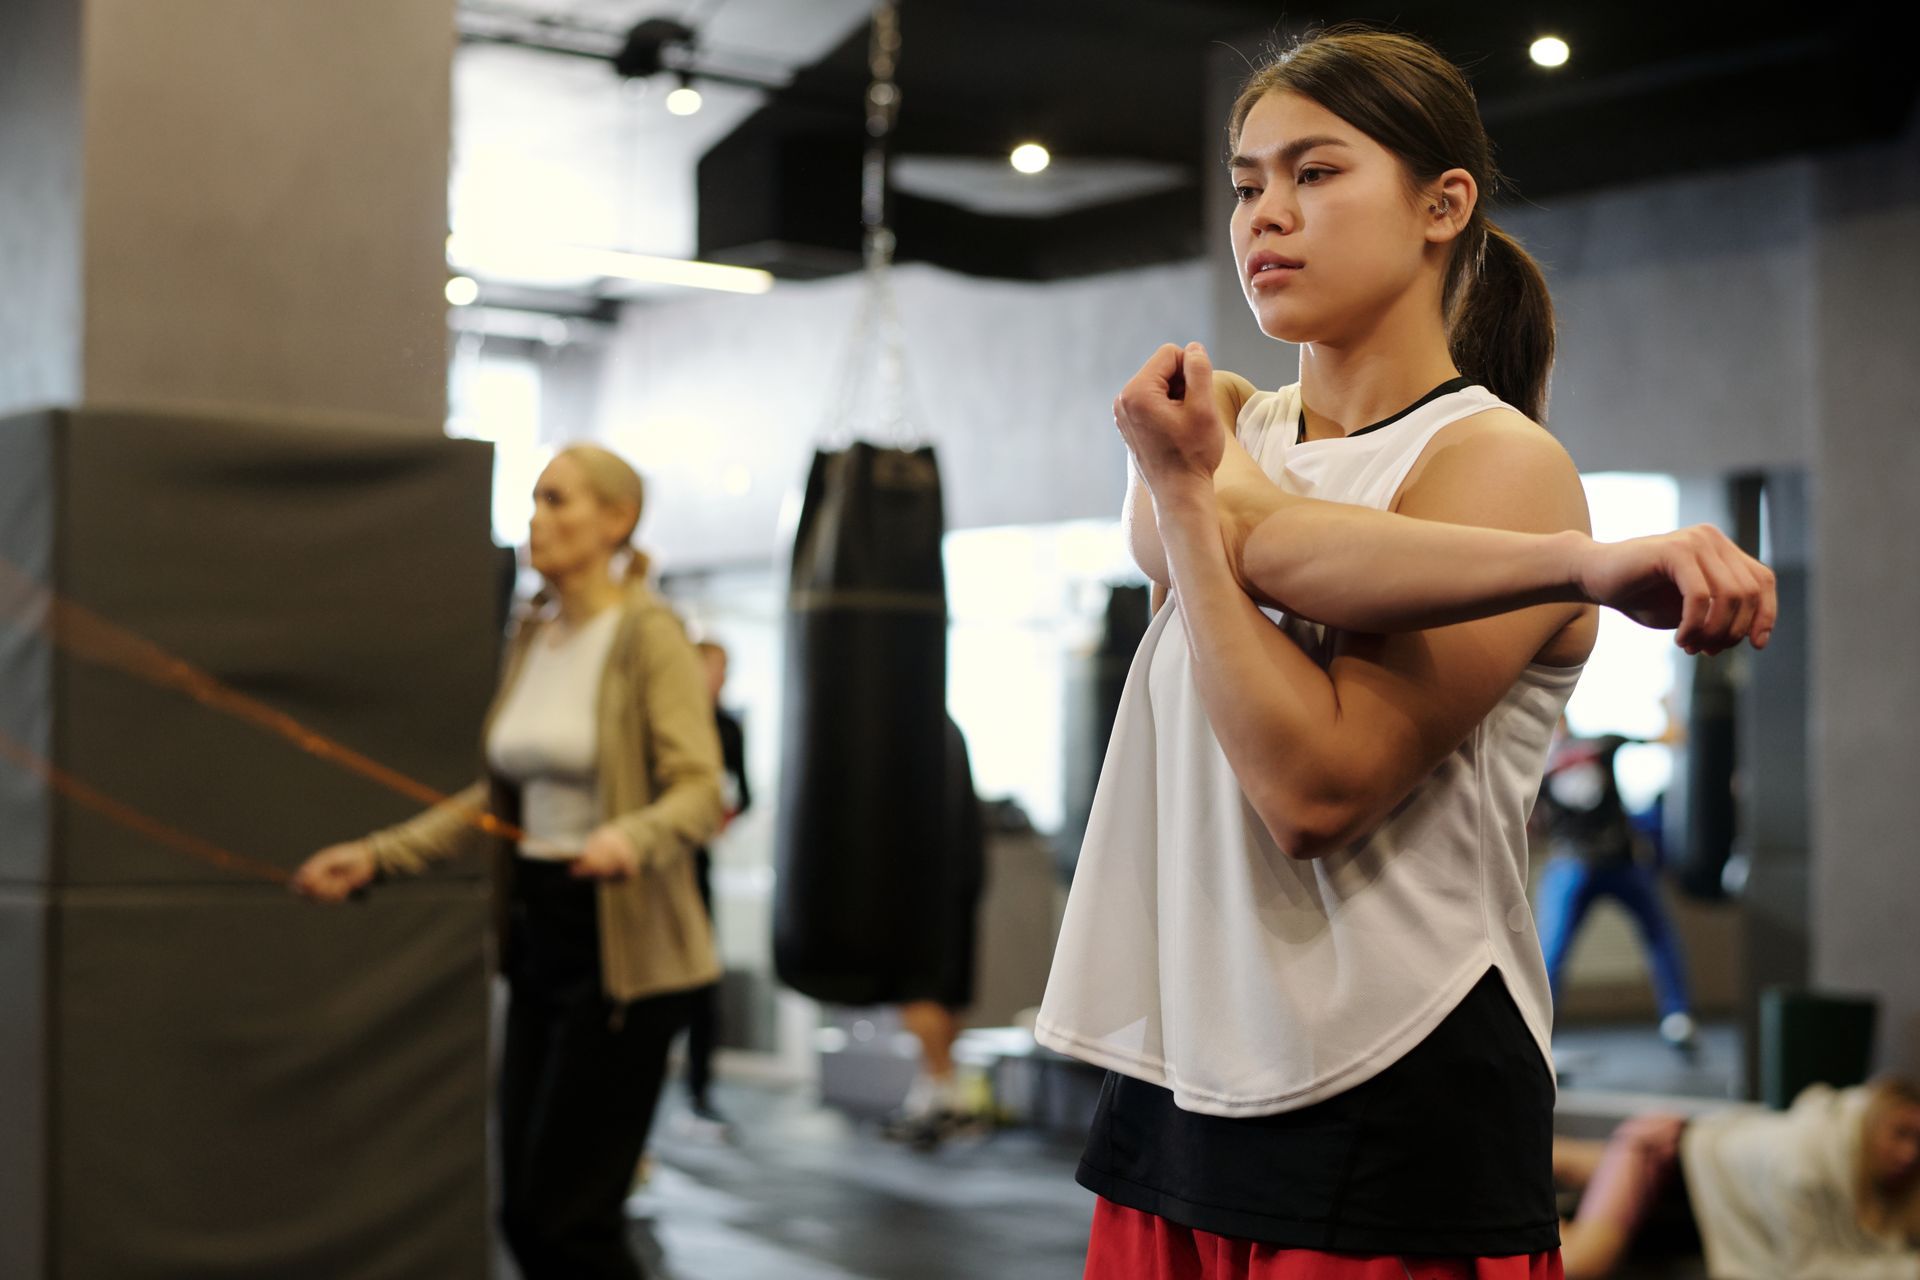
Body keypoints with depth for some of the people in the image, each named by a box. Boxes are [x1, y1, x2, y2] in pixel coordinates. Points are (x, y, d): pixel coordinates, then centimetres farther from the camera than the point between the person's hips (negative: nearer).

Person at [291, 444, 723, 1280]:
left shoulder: (647, 634, -11)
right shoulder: (530, 634, 11)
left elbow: (699, 791, -20)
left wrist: (631, 839, -40)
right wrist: (375, 858, 10)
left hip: (622, 944, -8)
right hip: (539, 932, 8)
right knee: (525, 1212, 10)